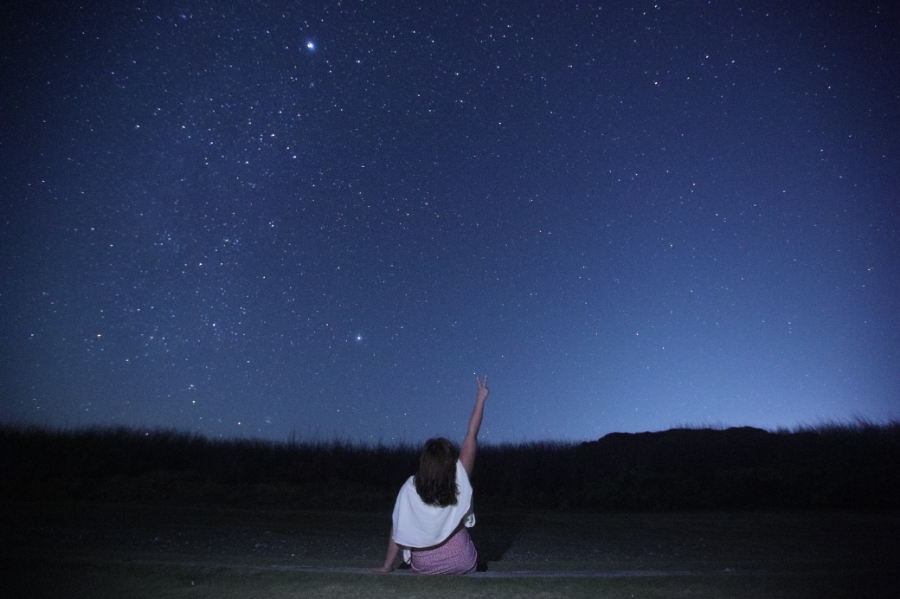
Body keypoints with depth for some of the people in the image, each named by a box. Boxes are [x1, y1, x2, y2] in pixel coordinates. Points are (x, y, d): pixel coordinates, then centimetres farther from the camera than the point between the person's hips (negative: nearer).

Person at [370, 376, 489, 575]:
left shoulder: (410, 488, -12)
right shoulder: (459, 480, -13)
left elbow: (398, 528, -10)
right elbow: (471, 436, -10)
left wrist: (387, 566, 2)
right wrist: (481, 398, -5)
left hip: (423, 565, 0)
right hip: (460, 563, 1)